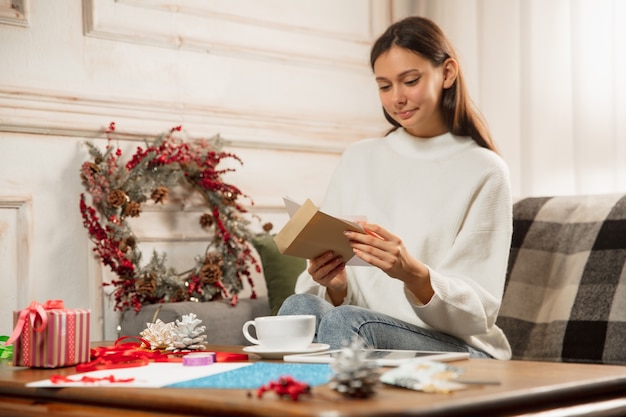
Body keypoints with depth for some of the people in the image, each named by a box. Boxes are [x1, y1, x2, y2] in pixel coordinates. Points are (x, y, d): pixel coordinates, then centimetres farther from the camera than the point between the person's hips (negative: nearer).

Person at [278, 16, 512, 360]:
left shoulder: (484, 172, -1)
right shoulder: (357, 160, 11)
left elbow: (479, 311, -4)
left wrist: (413, 273, -23)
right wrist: (336, 286, -16)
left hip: (458, 350, -3)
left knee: (346, 322, -32)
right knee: (301, 307, -29)